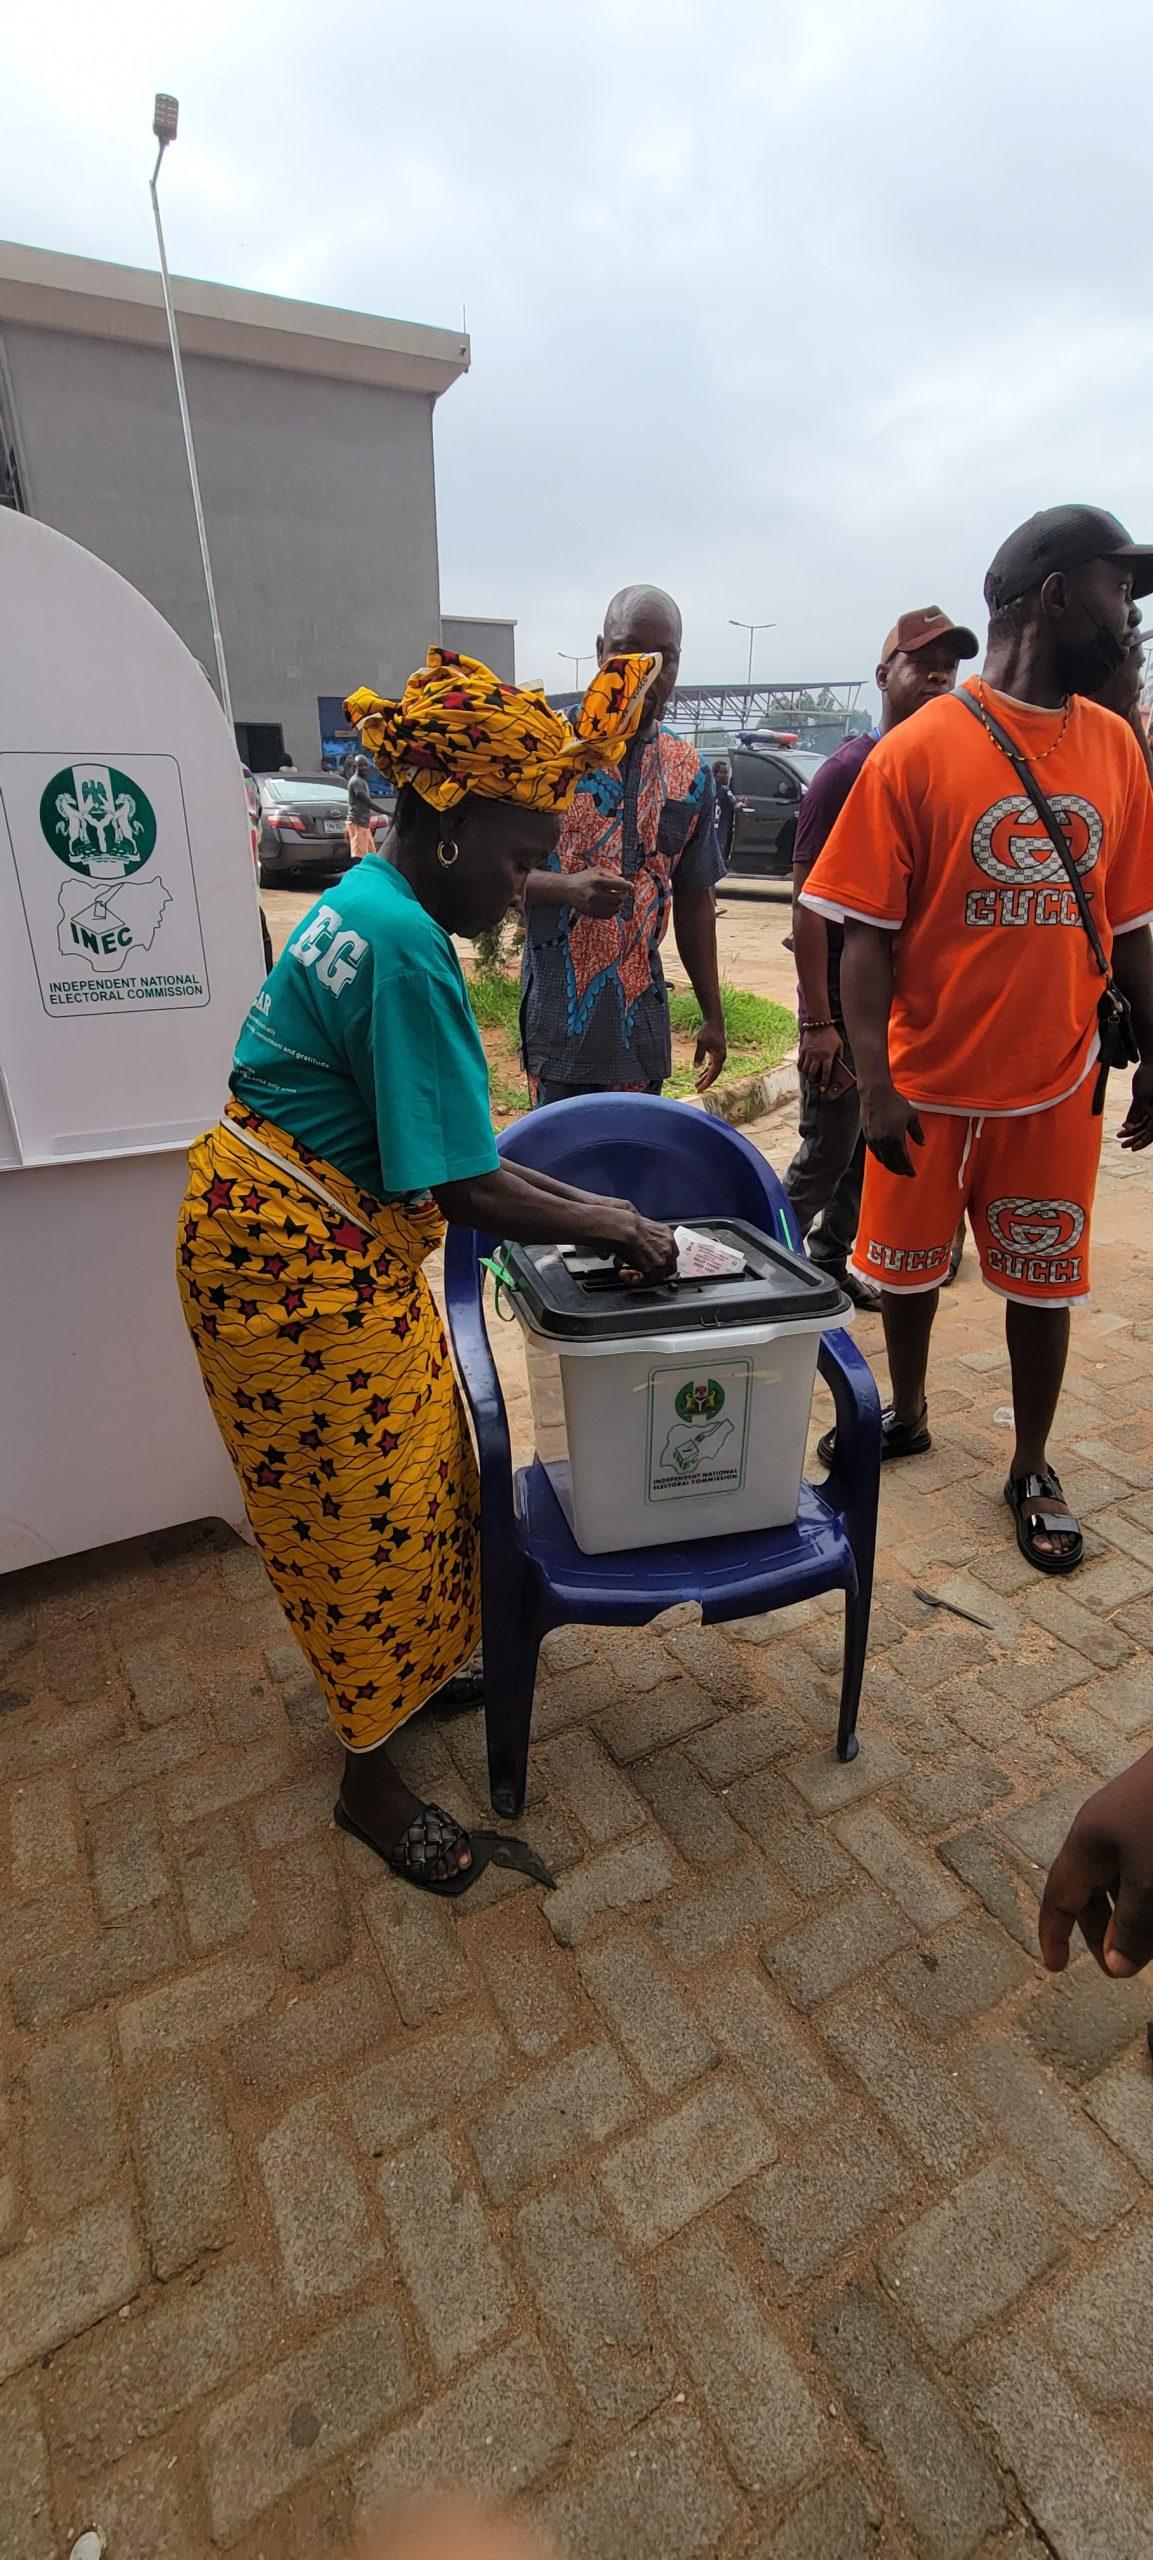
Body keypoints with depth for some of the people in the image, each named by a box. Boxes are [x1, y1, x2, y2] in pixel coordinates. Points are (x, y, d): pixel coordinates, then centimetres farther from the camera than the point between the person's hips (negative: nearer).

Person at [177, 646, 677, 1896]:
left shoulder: (367, 902, 9)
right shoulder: (405, 945, -23)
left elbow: (429, 1134, 11)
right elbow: (461, 1193, -26)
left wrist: (575, 1197, 8)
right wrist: (606, 1229, -12)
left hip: (300, 1231, 10)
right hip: (303, 1265, -10)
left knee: (406, 1473, 22)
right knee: (362, 1507, 5)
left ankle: (408, 1667, 46)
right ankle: (370, 1779, 28)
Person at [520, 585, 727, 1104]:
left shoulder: (689, 773, 11)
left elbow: (694, 900, 16)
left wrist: (712, 1015, 15)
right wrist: (567, 888, -25)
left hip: (642, 1019, 4)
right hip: (560, 1017, -4)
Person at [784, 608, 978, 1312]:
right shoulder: (850, 770, -10)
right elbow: (809, 901, -14)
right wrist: (817, 1020, -19)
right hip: (845, 1008, -7)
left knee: (874, 1150, 15)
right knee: (826, 1156, 0)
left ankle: (833, 1260, 32)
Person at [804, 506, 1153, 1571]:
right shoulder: (918, 751, -8)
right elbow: (867, 933, -10)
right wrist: (874, 1084, -15)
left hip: (1056, 1085, 3)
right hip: (929, 1084, -3)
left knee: (1044, 1283, 11)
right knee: (909, 1264, 12)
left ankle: (1032, 1469, 30)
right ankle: (907, 1414, 39)